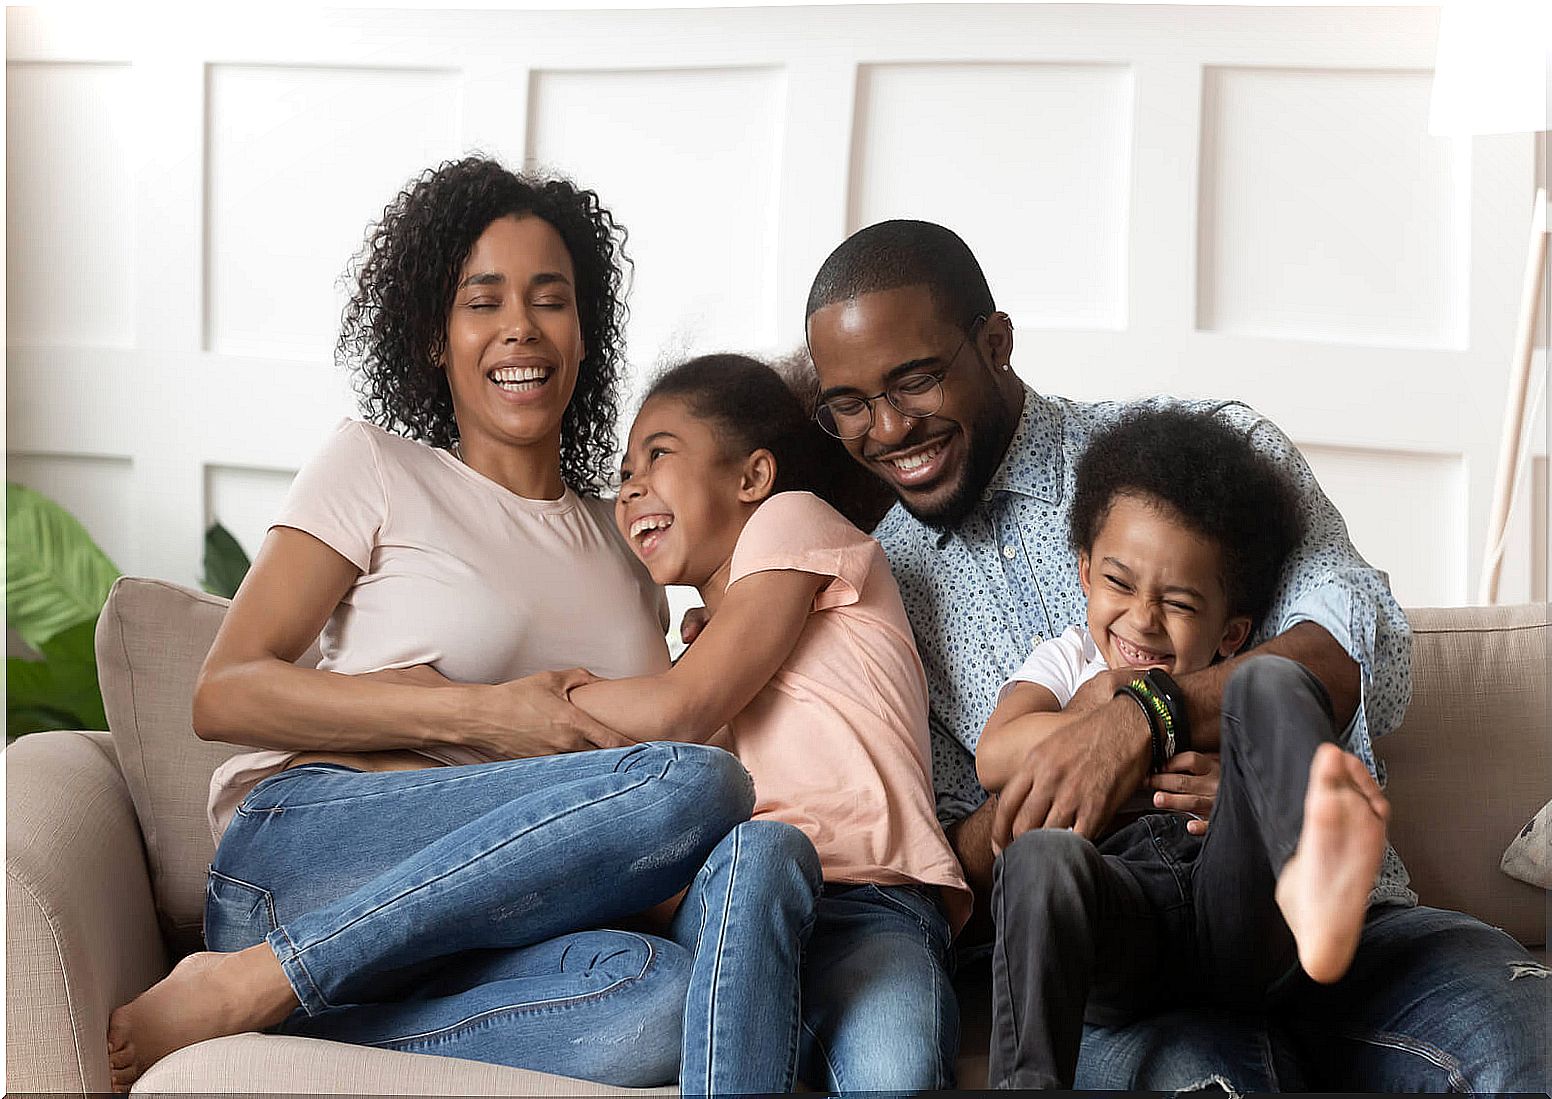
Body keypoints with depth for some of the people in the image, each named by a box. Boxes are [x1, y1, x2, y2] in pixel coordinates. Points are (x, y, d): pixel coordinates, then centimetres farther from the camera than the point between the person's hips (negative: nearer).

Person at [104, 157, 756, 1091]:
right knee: (697, 782, -30)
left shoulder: (624, 540, 26)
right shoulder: (378, 469, 10)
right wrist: (481, 714, -9)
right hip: (302, 852, -3)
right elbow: (224, 696, 0)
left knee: (662, 999, -33)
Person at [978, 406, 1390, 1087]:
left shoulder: (1235, 685, 26)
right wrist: (1149, 721, 0)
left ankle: (1307, 884, -53)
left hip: (1237, 911, 1)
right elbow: (994, 760, 4)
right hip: (1121, 910, -1)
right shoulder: (1067, 662, 26)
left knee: (1270, 683, -20)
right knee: (1044, 856, -37)